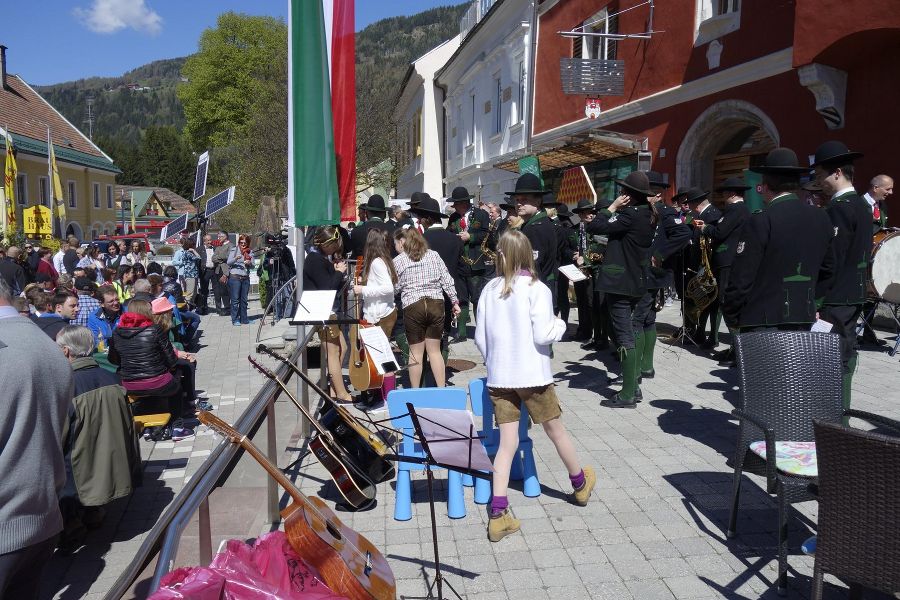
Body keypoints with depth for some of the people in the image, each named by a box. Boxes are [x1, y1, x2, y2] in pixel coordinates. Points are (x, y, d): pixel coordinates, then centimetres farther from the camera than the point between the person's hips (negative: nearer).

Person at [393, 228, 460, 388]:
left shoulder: (398, 261, 2)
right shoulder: (434, 255, 9)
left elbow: (395, 287, 4)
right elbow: (447, 280, 5)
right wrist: (455, 302, 10)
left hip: (413, 307, -2)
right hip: (436, 304, 3)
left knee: (416, 352, 6)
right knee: (435, 350, 11)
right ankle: (442, 390, 13)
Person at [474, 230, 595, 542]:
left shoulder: (489, 290, 1)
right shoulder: (536, 289, -11)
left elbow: (480, 337, 4)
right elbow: (543, 335, -16)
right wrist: (560, 324, 5)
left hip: (498, 378, 3)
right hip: (532, 376, -3)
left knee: (507, 443, 6)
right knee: (556, 430, 17)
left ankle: (498, 515, 0)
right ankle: (580, 484, 40)